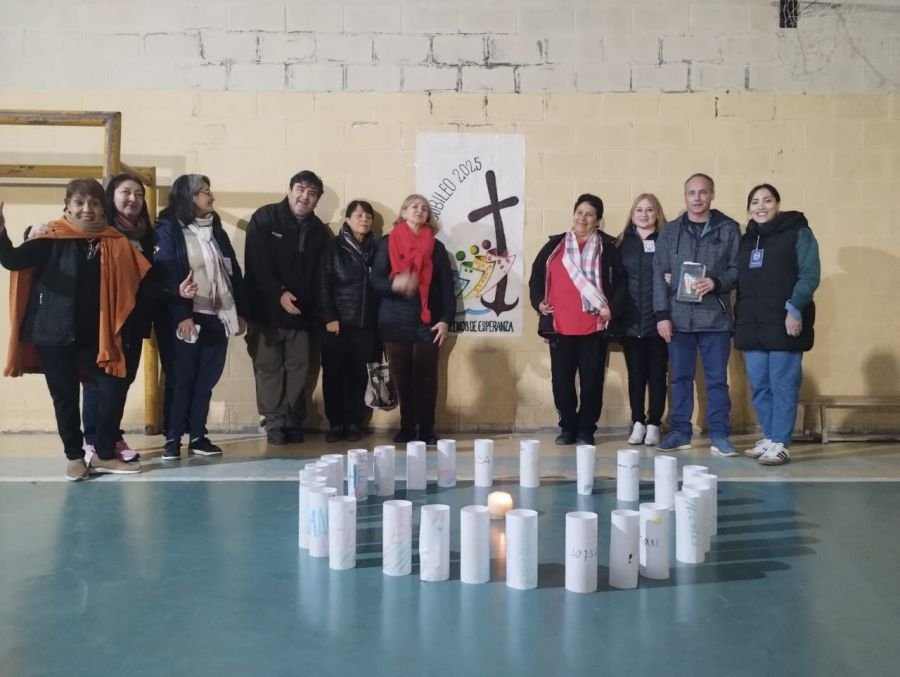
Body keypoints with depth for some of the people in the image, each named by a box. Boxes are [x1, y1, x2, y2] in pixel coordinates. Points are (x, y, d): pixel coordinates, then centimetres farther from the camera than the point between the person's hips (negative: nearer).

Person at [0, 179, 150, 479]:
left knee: (114, 389, 0)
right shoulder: (53, 239, -5)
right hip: (55, 332, -2)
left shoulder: (115, 243, 3)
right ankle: (74, 456, 24)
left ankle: (104, 453, 18)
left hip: (95, 334, 2)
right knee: (65, 396, 8)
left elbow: (139, 280, 1)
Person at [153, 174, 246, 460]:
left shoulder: (216, 229, 15)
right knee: (181, 380, 1)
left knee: (206, 381, 8)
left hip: (217, 318, 5)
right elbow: (166, 276, -11)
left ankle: (198, 436, 17)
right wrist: (181, 315, -19)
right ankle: (173, 439, 11)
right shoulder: (168, 230, -2)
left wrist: (240, 311, 10)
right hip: (185, 319, -5)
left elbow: (233, 271, 14)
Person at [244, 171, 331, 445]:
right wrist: (279, 294, -18)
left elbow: (320, 274, 7)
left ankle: (294, 421, 14)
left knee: (298, 368, 5)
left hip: (301, 312, 3)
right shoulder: (264, 219, -3)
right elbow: (257, 264, -11)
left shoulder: (319, 231, 8)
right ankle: (275, 422, 10)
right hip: (267, 309, -3)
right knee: (269, 367, 1)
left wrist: (313, 307, -4)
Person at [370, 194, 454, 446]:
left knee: (426, 377, -1)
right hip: (395, 321, 0)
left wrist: (446, 319, -4)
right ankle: (407, 428, 12)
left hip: (427, 322, 0)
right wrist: (395, 284, -24)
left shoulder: (436, 246, 8)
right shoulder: (388, 243, 5)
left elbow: (446, 285, 6)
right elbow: (375, 279, -3)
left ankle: (426, 430, 6)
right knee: (402, 378, 3)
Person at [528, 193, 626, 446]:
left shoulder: (607, 248, 5)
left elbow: (620, 282, 3)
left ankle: (586, 429, 14)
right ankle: (568, 427, 19)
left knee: (591, 381, 1)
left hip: (594, 328, -1)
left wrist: (612, 308, -10)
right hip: (560, 327, 2)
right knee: (561, 380, 4)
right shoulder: (555, 245, 10)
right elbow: (537, 275, 13)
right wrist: (538, 301, -1)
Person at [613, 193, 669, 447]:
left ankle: (654, 425, 12)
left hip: (657, 319, -2)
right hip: (630, 321, 2)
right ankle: (638, 424, 16)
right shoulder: (623, 243, 8)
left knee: (657, 374, 4)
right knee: (636, 374, 7)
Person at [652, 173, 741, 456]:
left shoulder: (729, 229, 5)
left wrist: (716, 282, -16)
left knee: (717, 378, 2)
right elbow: (659, 275, 5)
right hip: (678, 316, 2)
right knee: (680, 377, 7)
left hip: (715, 316, -1)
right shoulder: (669, 231, 9)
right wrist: (662, 314, -3)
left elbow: (737, 269, 3)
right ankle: (680, 432, 16)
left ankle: (719, 435, 9)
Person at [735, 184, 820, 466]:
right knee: (759, 386, 7)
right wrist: (739, 319, 8)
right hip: (752, 324, 6)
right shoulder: (746, 240, 18)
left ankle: (780, 444, 1)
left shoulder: (798, 233, 1)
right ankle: (769, 439, 17)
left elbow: (810, 274, -8)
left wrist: (795, 309, -18)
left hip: (784, 322, -6)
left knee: (783, 385, -5)